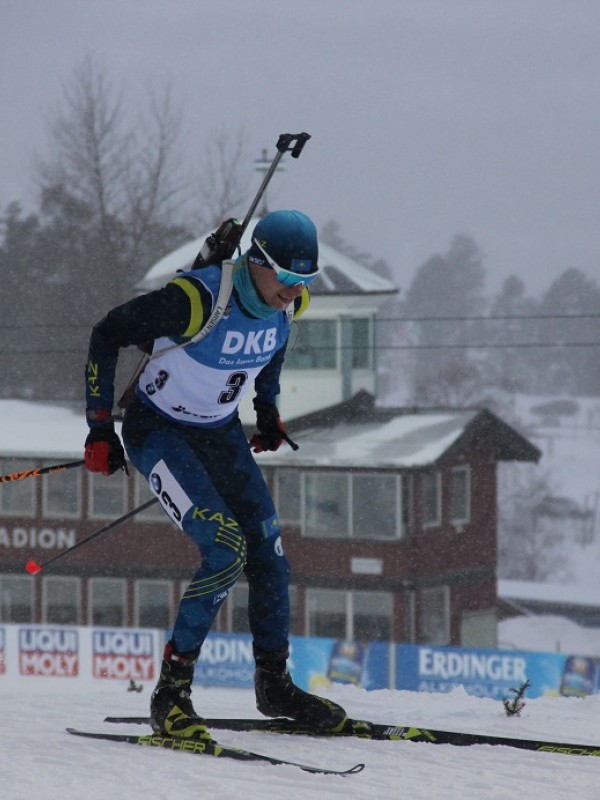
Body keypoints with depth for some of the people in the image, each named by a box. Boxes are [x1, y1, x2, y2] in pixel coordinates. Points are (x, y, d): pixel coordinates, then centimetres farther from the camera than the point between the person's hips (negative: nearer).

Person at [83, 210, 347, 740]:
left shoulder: (288, 303, -11)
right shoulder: (196, 300, -32)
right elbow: (108, 335, -20)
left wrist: (268, 408, 17)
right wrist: (100, 427, -19)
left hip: (221, 432, 7)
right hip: (158, 432, -7)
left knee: (268, 551, 5)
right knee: (226, 550, -21)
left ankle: (274, 684, 24)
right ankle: (171, 693, -13)